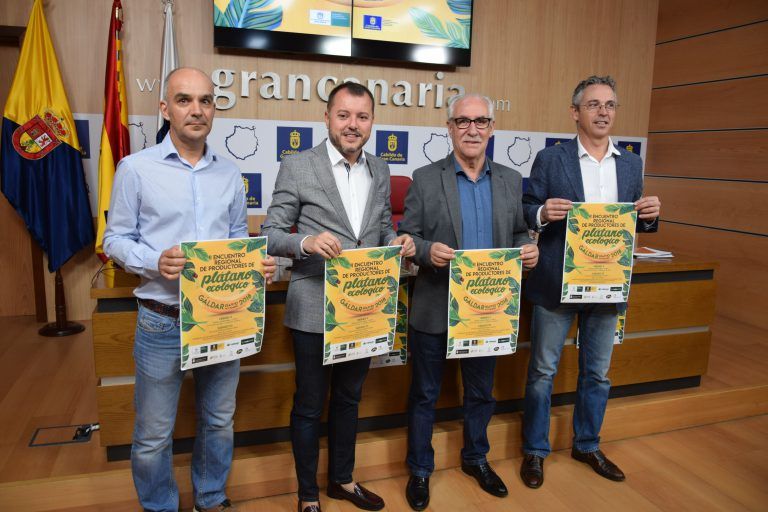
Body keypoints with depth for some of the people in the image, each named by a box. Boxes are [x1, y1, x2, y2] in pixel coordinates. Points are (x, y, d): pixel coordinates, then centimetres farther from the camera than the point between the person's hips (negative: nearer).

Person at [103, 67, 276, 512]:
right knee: (154, 434, 10)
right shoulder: (136, 168, -4)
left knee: (220, 421, 18)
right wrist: (156, 261, -20)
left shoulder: (230, 174, 6)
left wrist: (257, 264, -9)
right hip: (163, 321, -3)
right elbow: (116, 239, -1)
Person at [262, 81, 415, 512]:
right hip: (315, 310, -5)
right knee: (309, 406, 11)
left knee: (349, 399, 21)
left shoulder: (380, 170, 7)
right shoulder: (297, 167, -8)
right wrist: (306, 242, -28)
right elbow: (272, 234, -7)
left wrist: (398, 242, -9)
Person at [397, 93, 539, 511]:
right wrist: (427, 250, -26)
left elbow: (518, 233, 10)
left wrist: (528, 249, -12)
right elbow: (406, 236, -6)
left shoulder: (510, 180, 5)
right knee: (424, 394, 13)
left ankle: (476, 458, 44)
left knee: (481, 393, 20)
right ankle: (419, 469, 33)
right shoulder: (425, 178, -6)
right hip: (434, 310, -3)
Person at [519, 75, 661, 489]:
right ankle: (534, 450, 26)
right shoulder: (550, 159, -5)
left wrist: (649, 215, -10)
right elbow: (526, 213, -4)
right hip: (556, 284, -4)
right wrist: (542, 213, -26)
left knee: (597, 373, 17)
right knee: (542, 372, 8)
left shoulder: (631, 164, 8)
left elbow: (634, 224, 12)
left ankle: (587, 445, 37)